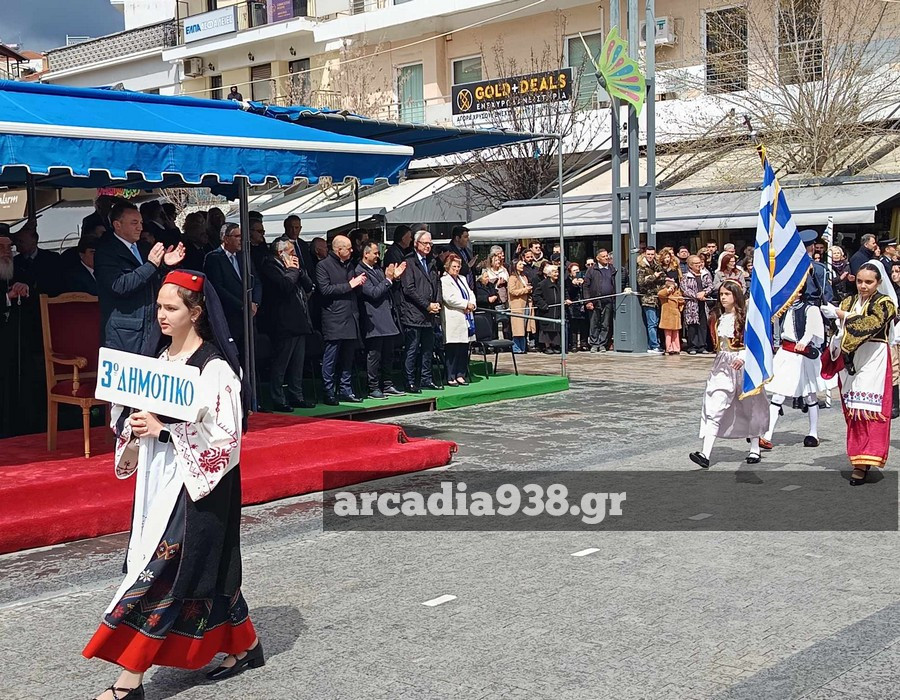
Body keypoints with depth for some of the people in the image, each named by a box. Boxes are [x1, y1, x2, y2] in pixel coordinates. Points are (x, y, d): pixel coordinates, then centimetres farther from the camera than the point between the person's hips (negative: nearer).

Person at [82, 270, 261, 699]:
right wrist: (133, 420, -6)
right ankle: (244, 646, 29)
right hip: (162, 479, 8)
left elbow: (224, 434, -19)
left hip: (197, 483, -8)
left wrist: (163, 430, -24)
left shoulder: (214, 366, -14)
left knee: (161, 571, -7)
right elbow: (151, 413, 17)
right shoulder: (164, 357, 10)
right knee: (205, 567, 14)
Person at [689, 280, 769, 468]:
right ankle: (705, 454, -16)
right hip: (723, 366, 5)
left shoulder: (746, 317, -9)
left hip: (743, 366, -5)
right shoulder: (720, 318, 9)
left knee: (749, 407, 11)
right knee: (713, 409, -8)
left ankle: (754, 450, 29)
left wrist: (744, 358, -26)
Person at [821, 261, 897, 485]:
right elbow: (839, 330, 9)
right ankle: (858, 459, 10)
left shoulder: (884, 303, -1)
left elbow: (869, 324, -18)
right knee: (853, 410, 3)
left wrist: (840, 314, -20)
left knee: (869, 410, -9)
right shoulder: (849, 302, 15)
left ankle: (865, 460, -11)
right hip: (850, 360, 5)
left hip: (873, 361, -5)